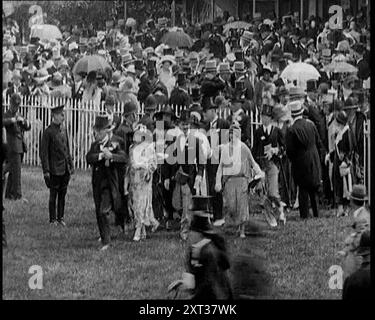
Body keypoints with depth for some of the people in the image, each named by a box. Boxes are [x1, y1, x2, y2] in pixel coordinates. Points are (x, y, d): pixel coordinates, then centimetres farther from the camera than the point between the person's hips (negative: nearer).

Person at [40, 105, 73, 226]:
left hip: (65, 169, 6)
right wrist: (46, 171, -14)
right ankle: (52, 219, 10)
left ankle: (60, 218, 18)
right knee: (53, 195, 2)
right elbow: (44, 152, -11)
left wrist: (71, 165, 13)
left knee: (62, 194, 10)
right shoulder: (48, 132, -11)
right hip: (55, 169, -6)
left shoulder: (64, 129, 9)